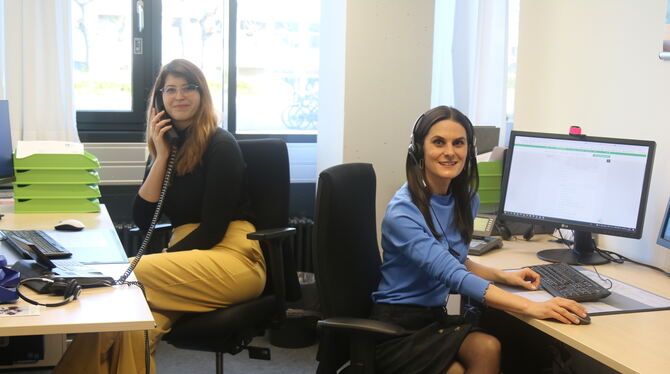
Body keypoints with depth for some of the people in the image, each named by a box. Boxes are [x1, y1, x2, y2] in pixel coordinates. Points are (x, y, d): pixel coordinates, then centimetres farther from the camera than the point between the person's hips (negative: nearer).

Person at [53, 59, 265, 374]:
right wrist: (161, 156, -1)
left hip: (231, 258, -5)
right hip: (186, 252, 5)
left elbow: (213, 229, -8)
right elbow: (142, 220, 4)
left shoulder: (220, 145, -3)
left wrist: (166, 257, -11)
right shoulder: (164, 146, 16)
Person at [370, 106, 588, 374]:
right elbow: (452, 275, -31)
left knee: (488, 348, -26)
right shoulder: (403, 211, -20)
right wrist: (532, 307, -38)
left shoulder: (465, 199, 5)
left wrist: (503, 276, 2)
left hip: (435, 316, 6)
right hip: (397, 326, -6)